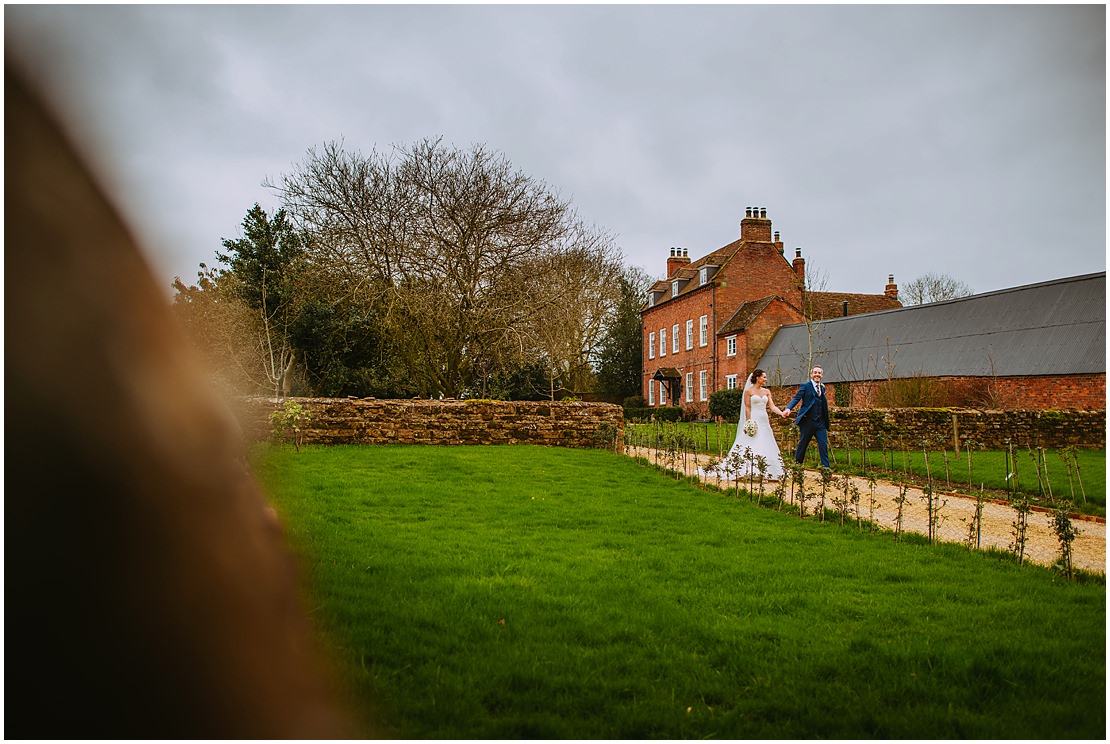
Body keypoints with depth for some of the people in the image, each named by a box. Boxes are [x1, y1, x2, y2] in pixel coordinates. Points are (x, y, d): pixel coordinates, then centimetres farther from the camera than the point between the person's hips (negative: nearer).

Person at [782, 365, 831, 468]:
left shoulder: (822, 388, 17)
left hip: (820, 422, 4)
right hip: (807, 421, -4)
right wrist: (788, 408, -27)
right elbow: (796, 398, -10)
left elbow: (824, 405, 18)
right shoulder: (805, 386, 1)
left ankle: (826, 467, 1)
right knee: (803, 444, 4)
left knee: (823, 444, -2)